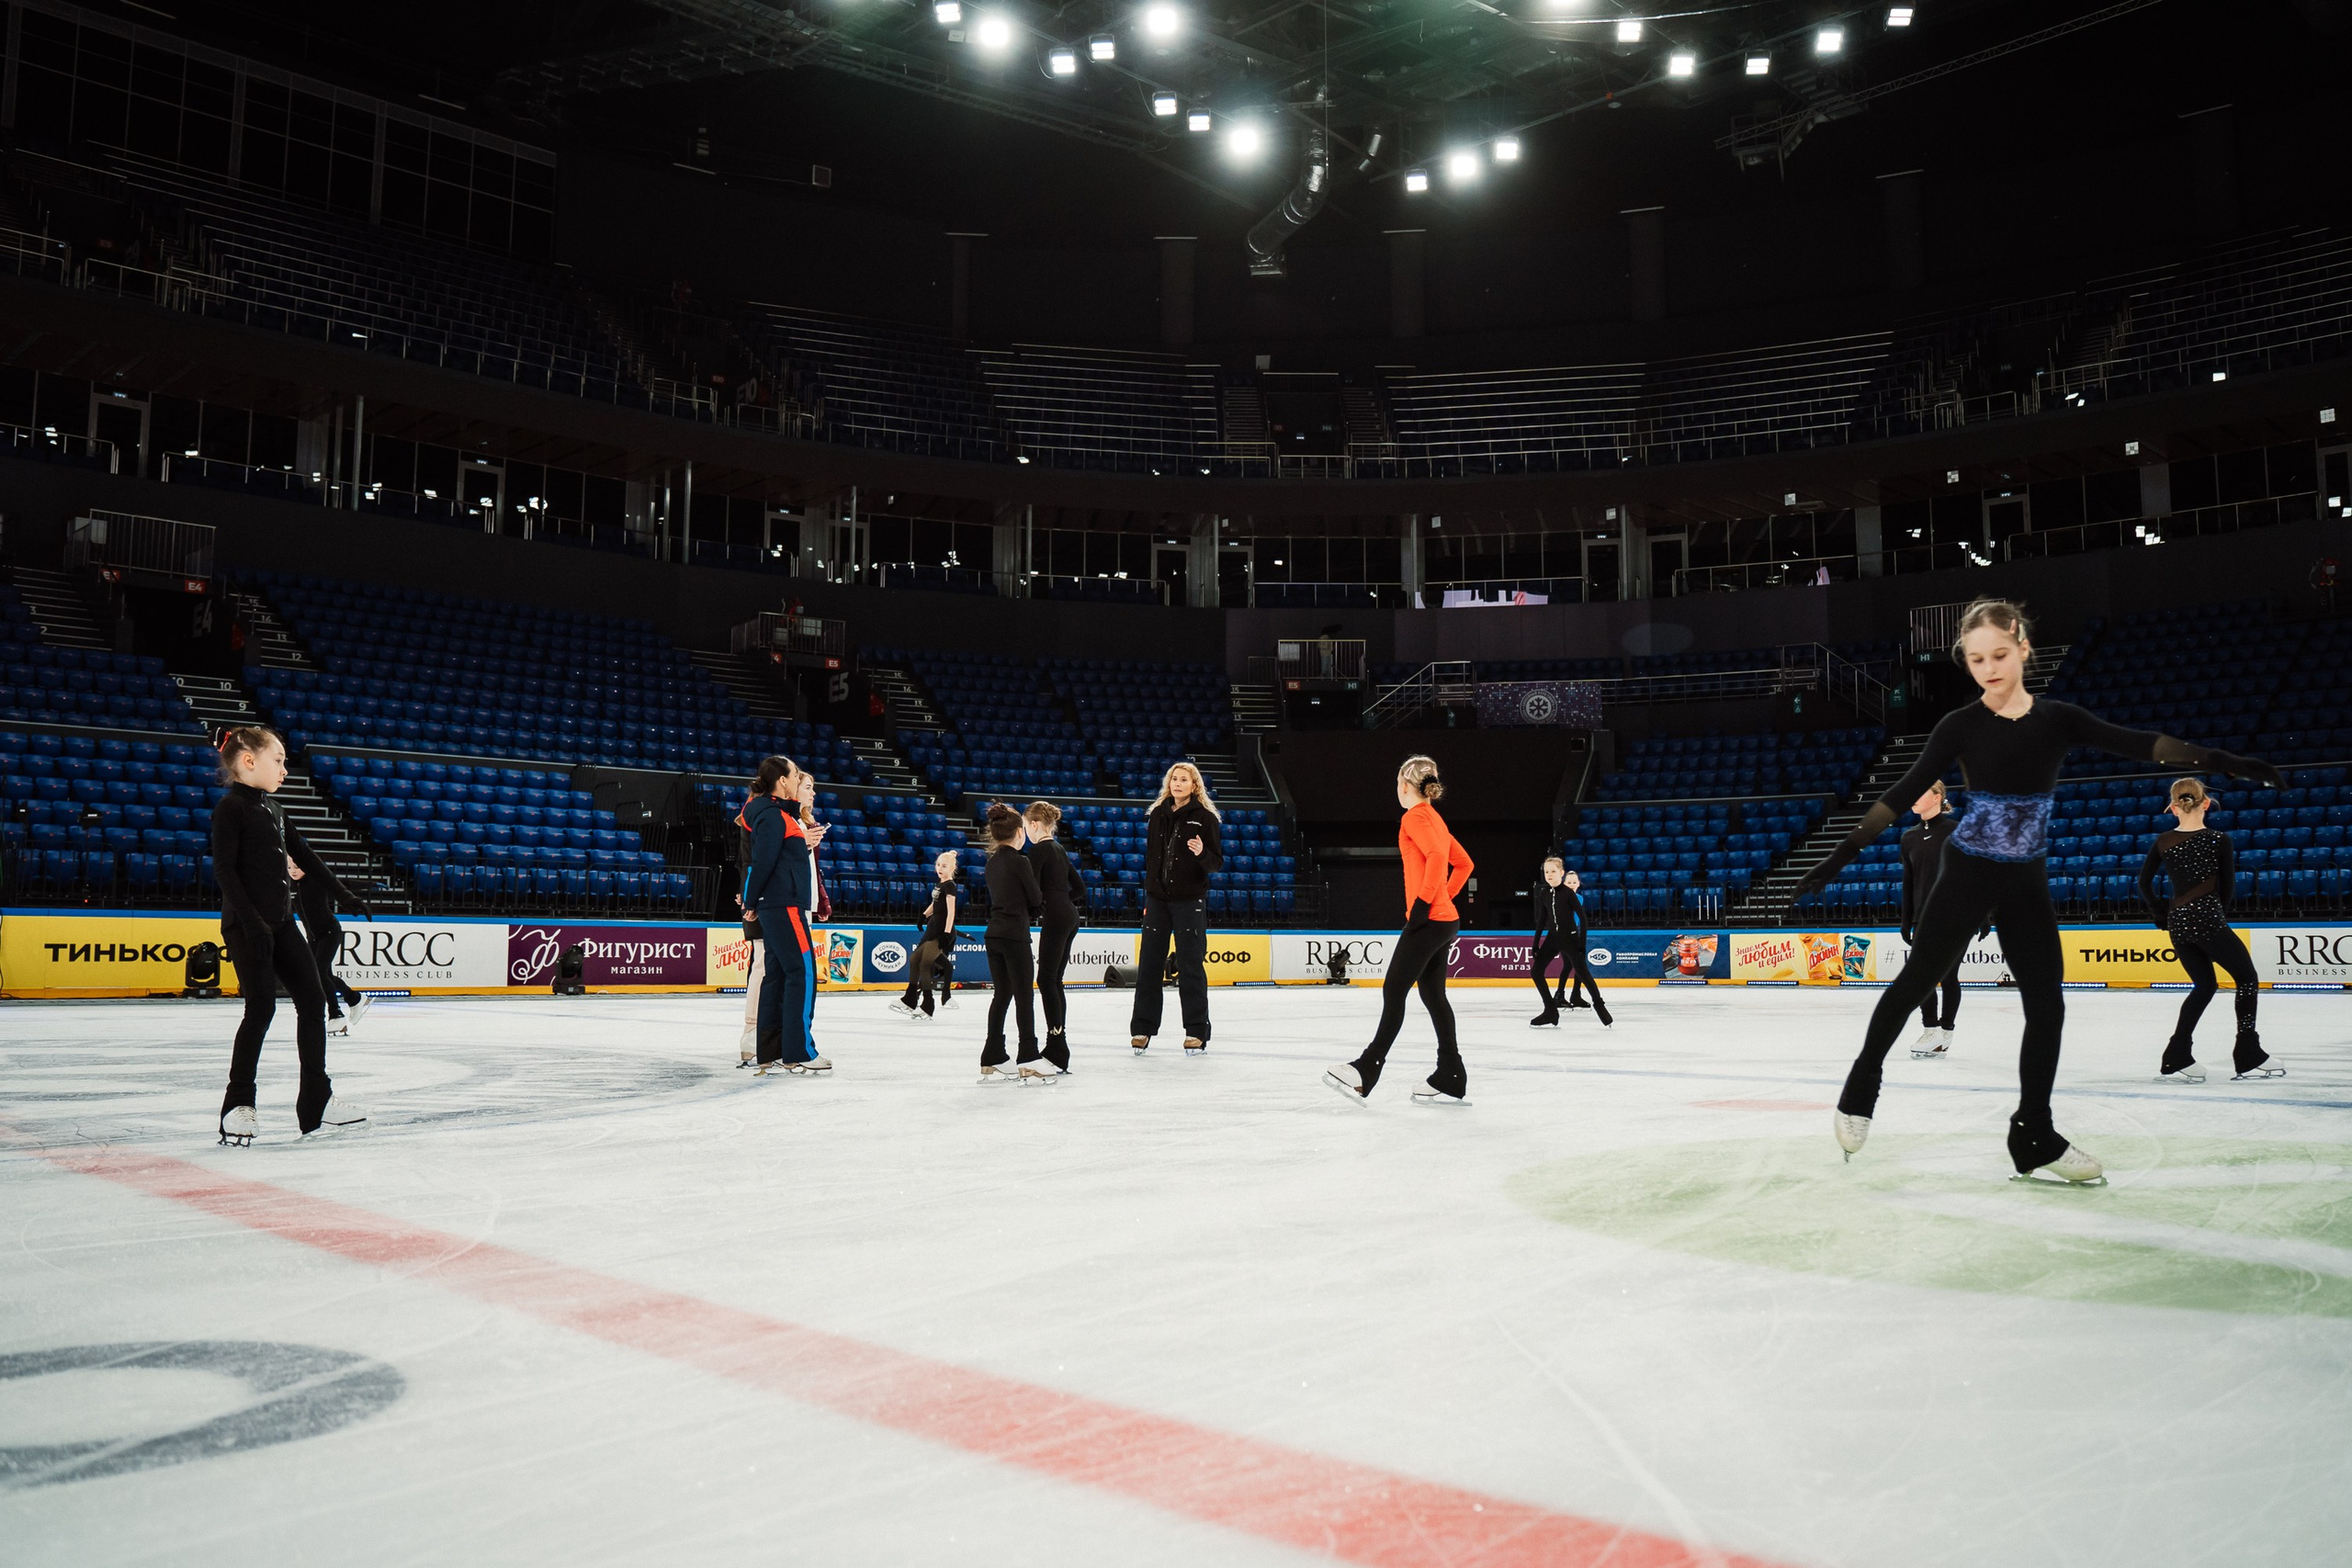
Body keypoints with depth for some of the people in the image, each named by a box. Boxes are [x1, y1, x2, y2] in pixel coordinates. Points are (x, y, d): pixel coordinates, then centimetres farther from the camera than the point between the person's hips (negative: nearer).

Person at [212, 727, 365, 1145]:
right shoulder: (231, 808, -8)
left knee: (313, 1000, 4)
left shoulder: (272, 808, 16)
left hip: (281, 921, 8)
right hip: (247, 925, -8)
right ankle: (238, 1104, 3)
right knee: (261, 1007, -9)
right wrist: (250, 921, -23)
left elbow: (303, 855, 23)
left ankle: (317, 1101, 9)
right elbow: (224, 868, -15)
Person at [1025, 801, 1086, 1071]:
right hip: (1070, 917, 9)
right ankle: (1058, 1049, 12)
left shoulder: (1038, 850, -8)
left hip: (1055, 918, -9)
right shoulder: (1059, 849, 18)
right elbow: (1079, 888, 21)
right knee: (1054, 980, 10)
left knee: (1047, 979, -7)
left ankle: (1056, 1047, -11)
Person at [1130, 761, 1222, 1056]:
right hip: (1158, 899, 4)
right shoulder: (1158, 815, 8)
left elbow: (1217, 863, -4)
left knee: (1190, 966, -1)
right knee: (1148, 964, 5)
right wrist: (1148, 897, 12)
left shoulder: (1205, 817, -4)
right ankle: (1142, 1028, 14)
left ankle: (1196, 1032, 7)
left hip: (1190, 900, -4)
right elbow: (1150, 857, 14)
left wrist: (1202, 854, -25)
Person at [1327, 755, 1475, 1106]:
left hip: (1428, 921, -10)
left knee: (1393, 991, -7)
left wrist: (1425, 901, -22)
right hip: (1443, 920, 10)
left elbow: (1437, 857, -26)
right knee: (1433, 995, 11)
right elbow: (1464, 864, 25)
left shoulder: (1415, 817, -10)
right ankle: (1451, 1081, 12)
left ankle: (1366, 1073, -6)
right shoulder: (1434, 819, 18)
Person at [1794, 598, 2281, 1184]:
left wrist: (2220, 760, -18)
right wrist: (1843, 853, -15)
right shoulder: (1961, 725, -10)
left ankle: (2033, 1134, 15)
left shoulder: (2057, 718, -2)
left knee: (2046, 1004, 3)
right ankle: (1862, 1083, 22)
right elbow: (1903, 793, -11)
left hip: (2027, 884, 3)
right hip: (1968, 875, -3)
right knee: (1916, 980, 3)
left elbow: (2137, 743, -7)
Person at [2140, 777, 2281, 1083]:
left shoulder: (2163, 842, 2)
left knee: (2204, 986, 19)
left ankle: (2175, 1061, 12)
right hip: (2207, 918, -5)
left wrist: (2160, 914, 17)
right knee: (2247, 979, 13)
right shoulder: (2218, 839, -8)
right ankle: (2250, 1058, 12)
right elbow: (2228, 886, -1)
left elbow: (2144, 882, 7)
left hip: (2177, 921, 5)